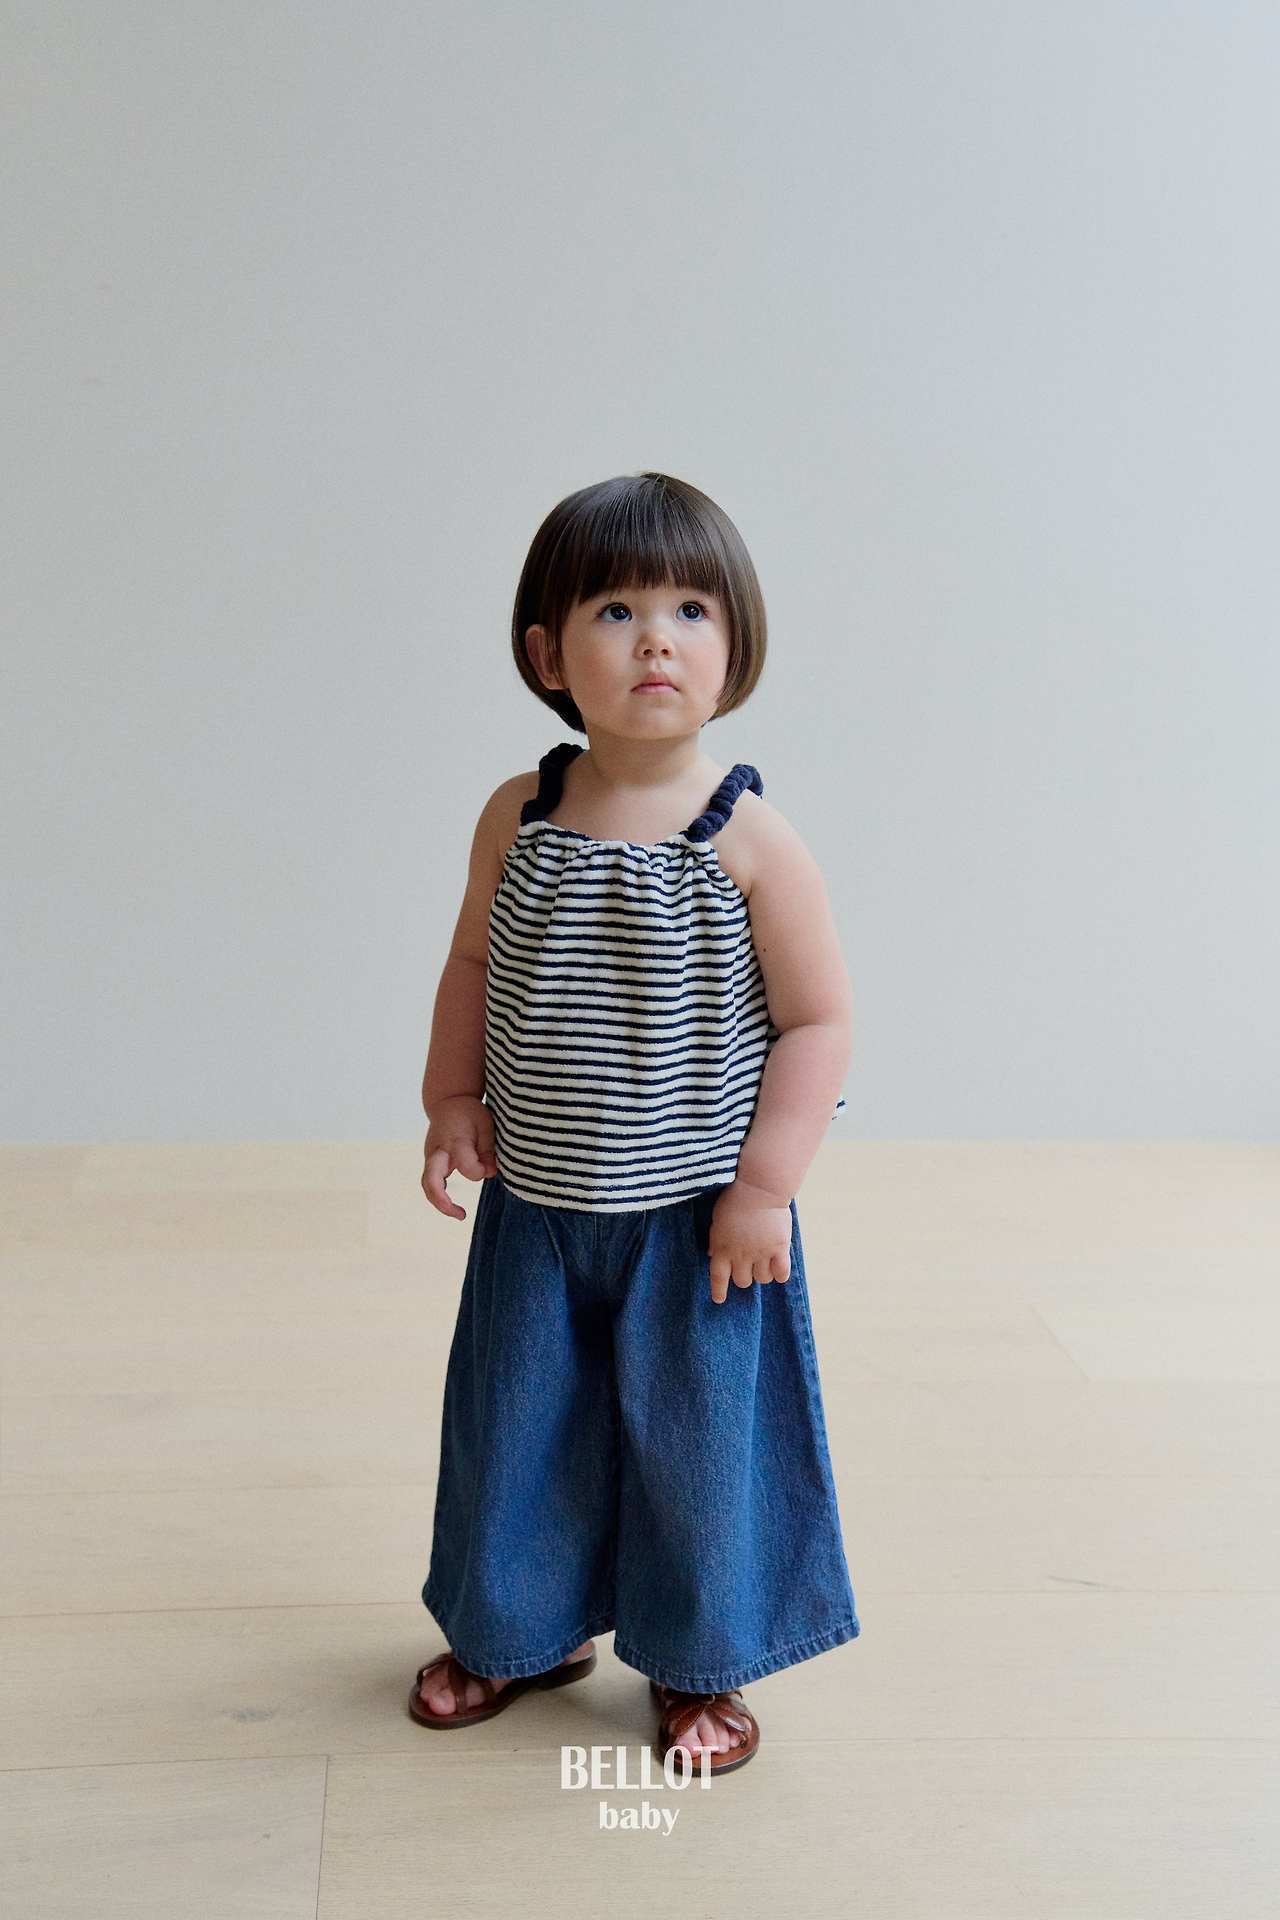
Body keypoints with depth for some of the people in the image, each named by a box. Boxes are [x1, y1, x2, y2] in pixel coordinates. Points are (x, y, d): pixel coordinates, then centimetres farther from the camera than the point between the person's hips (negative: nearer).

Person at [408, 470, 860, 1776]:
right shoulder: (517, 819, -4)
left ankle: (701, 1665, 33)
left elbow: (819, 1019, -11)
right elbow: (474, 967, 11)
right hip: (535, 1206, 4)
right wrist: (452, 1105, 4)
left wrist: (764, 1188, -13)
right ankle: (525, 1628, 41)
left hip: (695, 1216, -3)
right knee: (514, 1420, 16)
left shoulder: (750, 838, -15)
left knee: (698, 1433, 9)